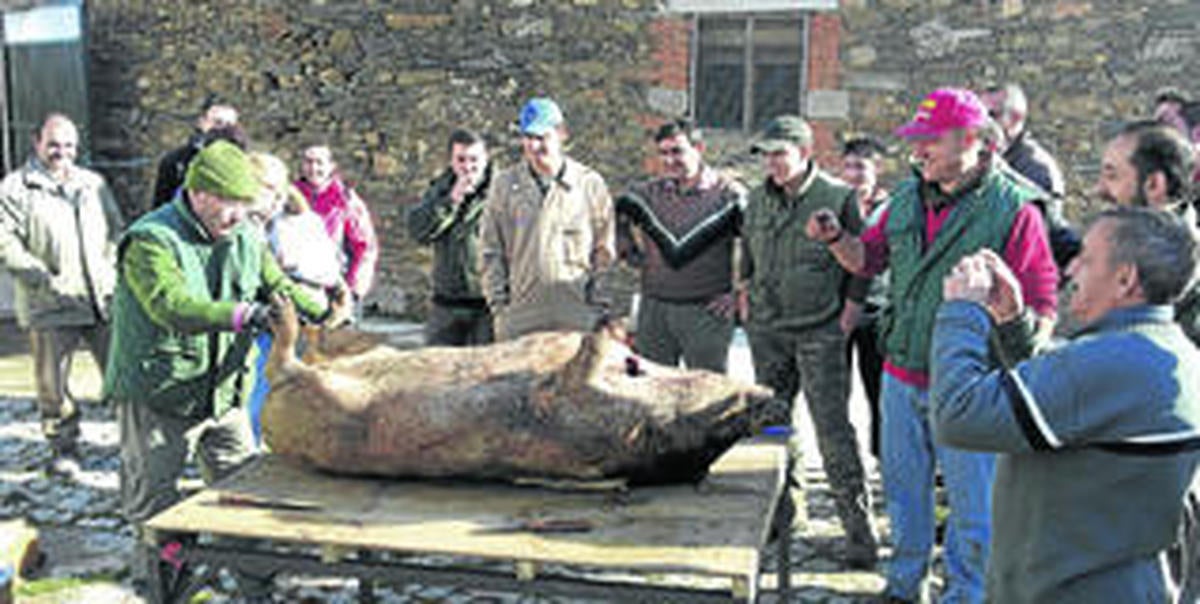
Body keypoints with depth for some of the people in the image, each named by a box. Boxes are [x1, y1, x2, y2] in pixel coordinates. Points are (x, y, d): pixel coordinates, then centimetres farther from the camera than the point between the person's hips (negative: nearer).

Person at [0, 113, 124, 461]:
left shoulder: (94, 184, 15)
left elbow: (115, 230, 20)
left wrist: (111, 268, 4)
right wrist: (41, 277, -16)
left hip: (103, 299, 3)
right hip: (50, 306, -3)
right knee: (53, 382, 4)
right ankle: (64, 449, 20)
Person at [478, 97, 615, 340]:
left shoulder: (590, 184, 5)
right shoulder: (504, 184, 8)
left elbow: (605, 253, 8)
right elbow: (490, 251, 10)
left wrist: (599, 306, 2)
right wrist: (497, 303, 2)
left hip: (577, 319, -1)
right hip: (519, 319, 1)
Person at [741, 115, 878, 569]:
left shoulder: (838, 198, -5)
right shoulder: (758, 199, 10)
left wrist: (848, 315, -7)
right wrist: (749, 298, 14)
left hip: (820, 332, -5)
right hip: (767, 331, 5)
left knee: (833, 427, -7)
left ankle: (858, 527, -2)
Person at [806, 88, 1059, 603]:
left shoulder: (1013, 208, -11)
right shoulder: (908, 197, 7)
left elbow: (1042, 303, -11)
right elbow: (868, 258, 15)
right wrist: (835, 238, -4)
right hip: (901, 376, 6)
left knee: (973, 505, 7)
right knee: (903, 489, 19)